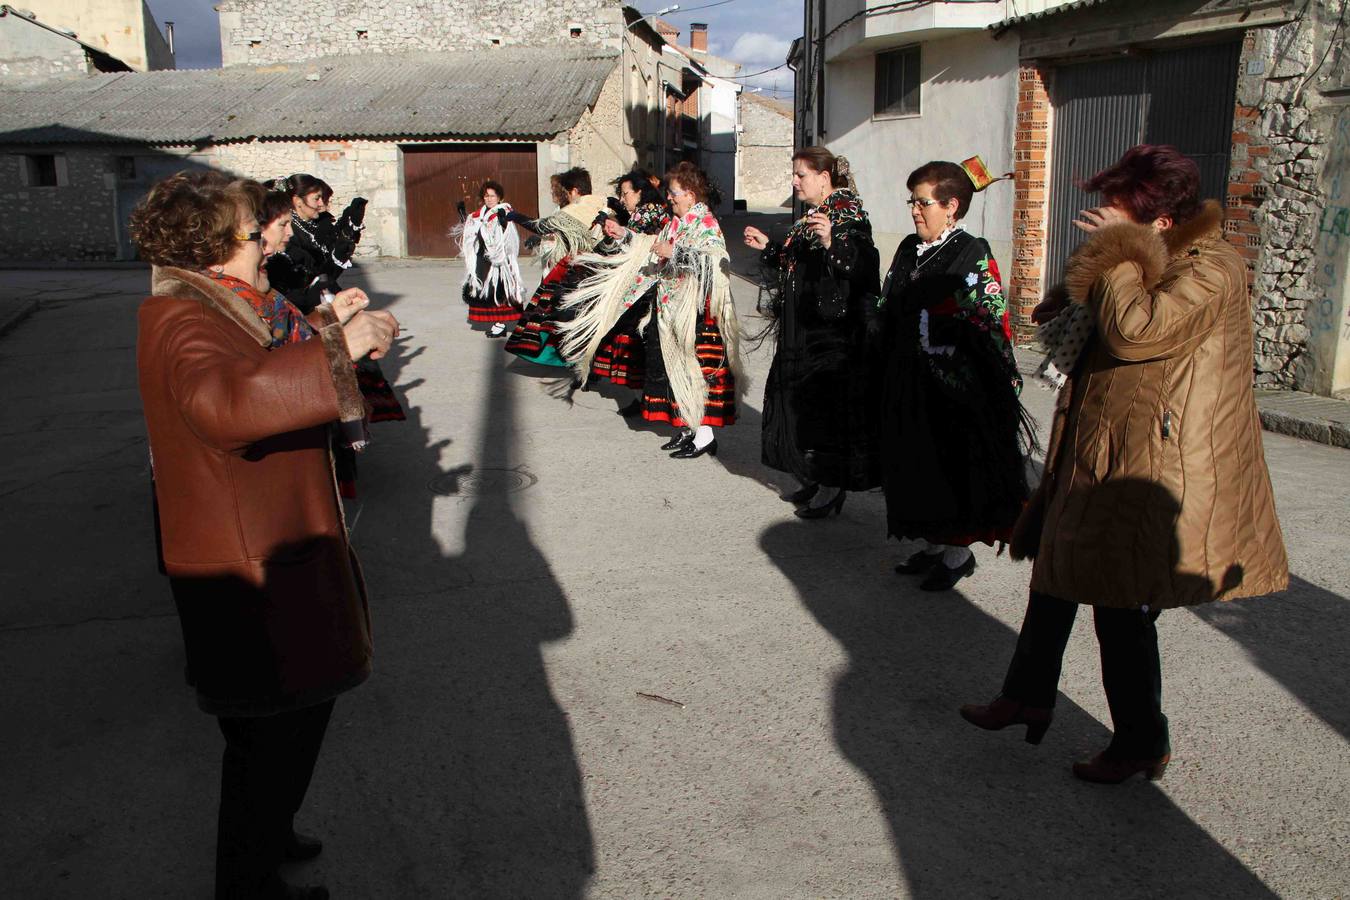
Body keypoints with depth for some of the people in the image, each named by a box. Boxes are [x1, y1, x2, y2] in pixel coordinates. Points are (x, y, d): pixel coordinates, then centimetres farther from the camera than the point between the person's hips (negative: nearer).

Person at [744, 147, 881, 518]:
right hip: (802, 329, 10)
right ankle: (814, 478, 24)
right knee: (802, 399, 12)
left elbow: (863, 267, -25)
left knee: (831, 401, -4)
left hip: (835, 331, -9)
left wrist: (831, 244, -38)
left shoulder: (849, 215, -12)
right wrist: (767, 247, 16)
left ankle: (834, 487, 7)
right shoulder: (809, 217, 15)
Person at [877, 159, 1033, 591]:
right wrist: (893, 370, 15)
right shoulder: (908, 250, 10)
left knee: (953, 464, 2)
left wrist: (1004, 383, -15)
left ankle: (957, 552, 17)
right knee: (915, 462, 13)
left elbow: (993, 324, -13)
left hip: (954, 384, -7)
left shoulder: (973, 255, -11)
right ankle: (930, 544, 27)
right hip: (908, 382, 7)